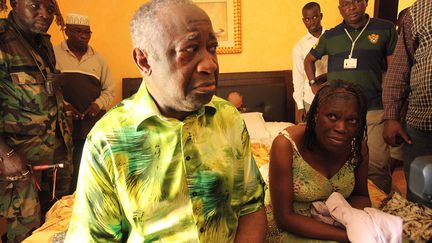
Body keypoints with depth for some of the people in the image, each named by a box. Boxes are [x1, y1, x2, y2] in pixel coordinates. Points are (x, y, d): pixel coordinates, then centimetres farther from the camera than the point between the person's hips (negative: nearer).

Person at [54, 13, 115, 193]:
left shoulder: (98, 59, 12)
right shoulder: (53, 54, 3)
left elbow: (109, 89, 14)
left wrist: (98, 104, -4)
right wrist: (61, 104, -13)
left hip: (92, 123, 2)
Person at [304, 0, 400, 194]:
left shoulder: (385, 29, 4)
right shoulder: (330, 36, 9)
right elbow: (309, 59, 24)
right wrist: (313, 84, 12)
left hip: (373, 110, -2)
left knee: (377, 166, -3)